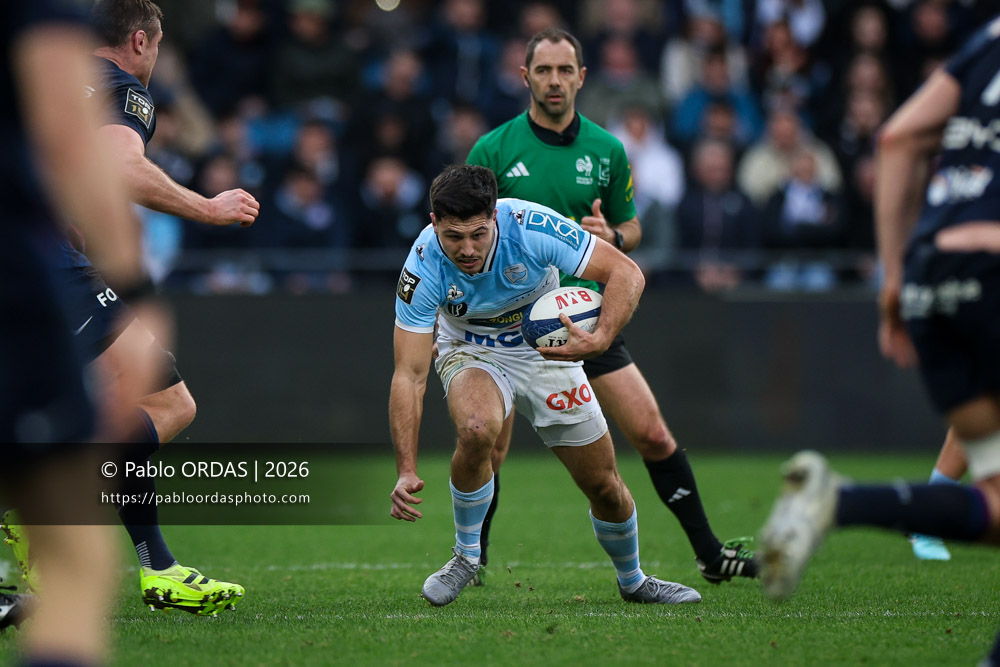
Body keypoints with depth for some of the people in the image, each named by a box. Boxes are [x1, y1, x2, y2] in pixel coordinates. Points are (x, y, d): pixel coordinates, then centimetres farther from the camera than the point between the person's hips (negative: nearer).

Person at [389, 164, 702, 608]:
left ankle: (633, 581, 35)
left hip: (547, 351, 1)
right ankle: (466, 554, -10)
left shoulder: (531, 226, -32)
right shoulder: (424, 268, -30)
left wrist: (600, 339, -42)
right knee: (477, 428, -35)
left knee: (605, 487, 4)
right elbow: (409, 375, -27)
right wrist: (406, 471, -36)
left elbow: (626, 272, -24)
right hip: (471, 353, -1)